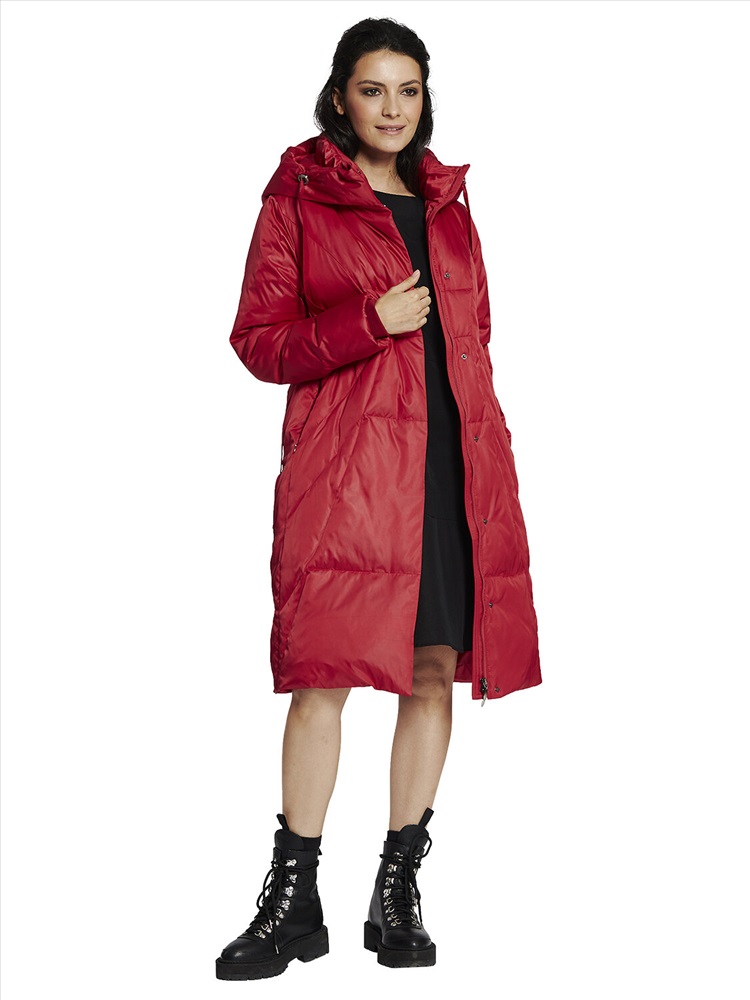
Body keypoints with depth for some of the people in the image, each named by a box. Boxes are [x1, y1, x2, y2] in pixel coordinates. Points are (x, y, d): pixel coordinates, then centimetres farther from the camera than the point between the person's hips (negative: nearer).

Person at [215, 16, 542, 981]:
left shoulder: (446, 201, 18)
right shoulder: (299, 196, 5)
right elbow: (258, 338, 0)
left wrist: (489, 452, 13)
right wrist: (371, 321, -12)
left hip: (455, 461, 5)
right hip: (345, 459, -4)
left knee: (435, 671, 4)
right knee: (324, 672, -8)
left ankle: (398, 892, 15)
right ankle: (293, 901, 4)